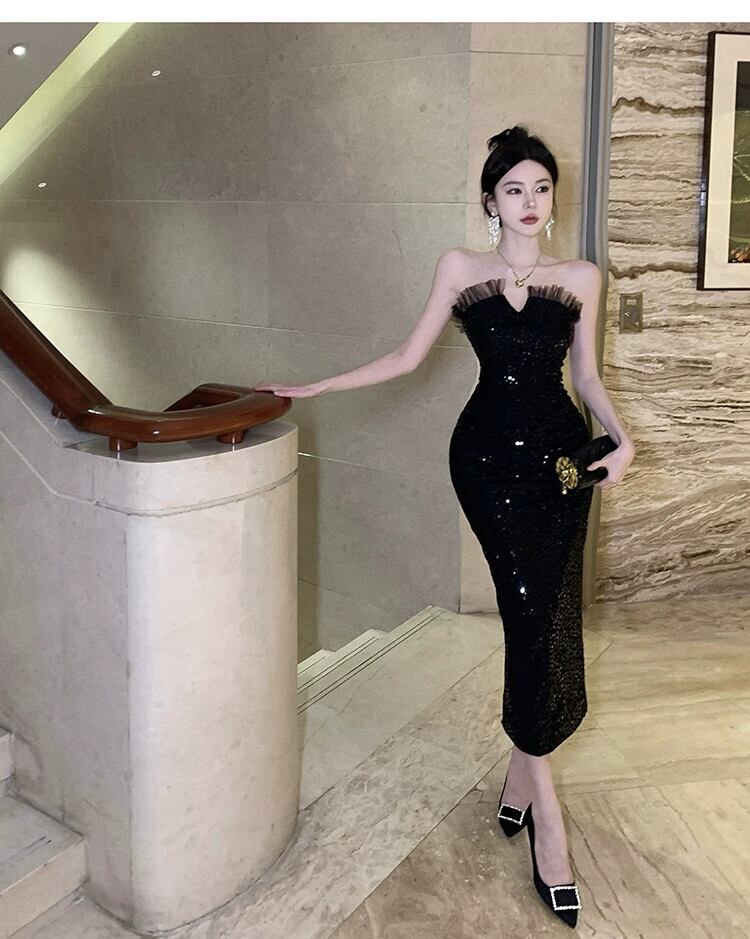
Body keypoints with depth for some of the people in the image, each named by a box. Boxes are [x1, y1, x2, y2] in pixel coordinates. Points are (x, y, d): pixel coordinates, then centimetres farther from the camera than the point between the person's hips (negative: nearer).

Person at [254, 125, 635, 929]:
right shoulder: (461, 268, 8)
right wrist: (311, 389, 5)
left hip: (560, 452, 2)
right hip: (487, 451, -2)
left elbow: (586, 377, 14)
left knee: (547, 616, -1)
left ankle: (522, 772, 20)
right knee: (532, 611, -10)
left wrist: (621, 438, -3)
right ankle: (544, 806, 2)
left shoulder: (581, 278, 11)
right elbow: (407, 358, 8)